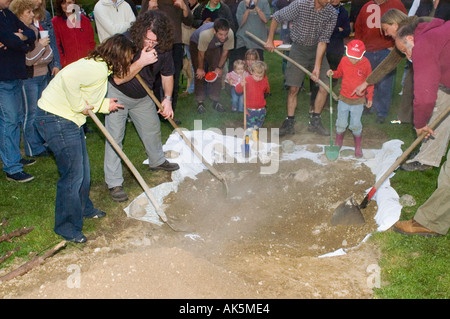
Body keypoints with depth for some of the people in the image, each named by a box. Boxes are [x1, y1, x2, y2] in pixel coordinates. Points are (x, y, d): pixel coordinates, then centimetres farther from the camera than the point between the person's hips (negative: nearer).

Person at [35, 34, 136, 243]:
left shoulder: (100, 67, 12)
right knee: (73, 175, -4)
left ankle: (84, 209, 42)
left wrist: (104, 105, 17)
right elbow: (69, 78, -36)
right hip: (56, 121, -10)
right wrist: (80, 106, -24)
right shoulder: (97, 68, -20)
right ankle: (67, 227, 12)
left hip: (69, 120, 11)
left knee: (83, 170, 20)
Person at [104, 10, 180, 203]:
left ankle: (157, 161, 45)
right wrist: (141, 62, -42)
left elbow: (167, 75, 0)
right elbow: (118, 79, -32)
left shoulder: (163, 49, -16)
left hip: (143, 96, 5)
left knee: (152, 129, 17)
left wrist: (167, 98, -13)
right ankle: (114, 183, -1)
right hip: (117, 94, -5)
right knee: (114, 137, -8)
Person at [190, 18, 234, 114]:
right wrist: (200, 68, -10)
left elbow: (225, 52, -15)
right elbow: (201, 54, -25)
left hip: (214, 47, 3)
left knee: (217, 73, -4)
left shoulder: (230, 34, -34)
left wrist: (219, 67, -6)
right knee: (200, 74, -8)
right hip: (196, 44, -3)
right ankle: (200, 102, 0)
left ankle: (215, 101, 5)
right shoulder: (205, 34, -43)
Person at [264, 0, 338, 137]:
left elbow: (323, 41, -14)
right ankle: (289, 123, 8)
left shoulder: (332, 14, -11)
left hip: (317, 49, 3)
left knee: (325, 85, -6)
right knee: (293, 88, -4)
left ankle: (315, 122, 7)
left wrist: (317, 66, -19)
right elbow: (276, 17, -6)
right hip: (298, 48, -2)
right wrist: (270, 40, -7)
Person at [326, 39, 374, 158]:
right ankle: (338, 143, 31)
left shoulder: (366, 63, -10)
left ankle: (358, 147, 22)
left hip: (358, 101, -2)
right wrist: (332, 73, -10)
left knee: (355, 125, 3)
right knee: (341, 124, 10)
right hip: (344, 99, 2)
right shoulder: (344, 60, -6)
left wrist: (369, 97, 4)